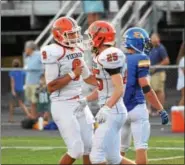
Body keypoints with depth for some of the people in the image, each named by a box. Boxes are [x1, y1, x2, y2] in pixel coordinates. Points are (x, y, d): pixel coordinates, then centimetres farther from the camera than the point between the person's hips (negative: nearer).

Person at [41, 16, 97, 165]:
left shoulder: (78, 50, 9)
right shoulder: (53, 53, -16)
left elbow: (87, 77, 21)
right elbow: (51, 86, -17)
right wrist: (72, 74, -18)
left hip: (80, 103, 8)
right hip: (63, 106, -8)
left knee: (90, 147, 6)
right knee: (76, 150, -10)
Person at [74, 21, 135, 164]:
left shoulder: (110, 56, -16)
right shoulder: (101, 57, 14)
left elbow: (119, 89, -21)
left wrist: (106, 109, -28)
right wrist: (86, 100, 15)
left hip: (113, 112, -10)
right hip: (110, 112, 10)